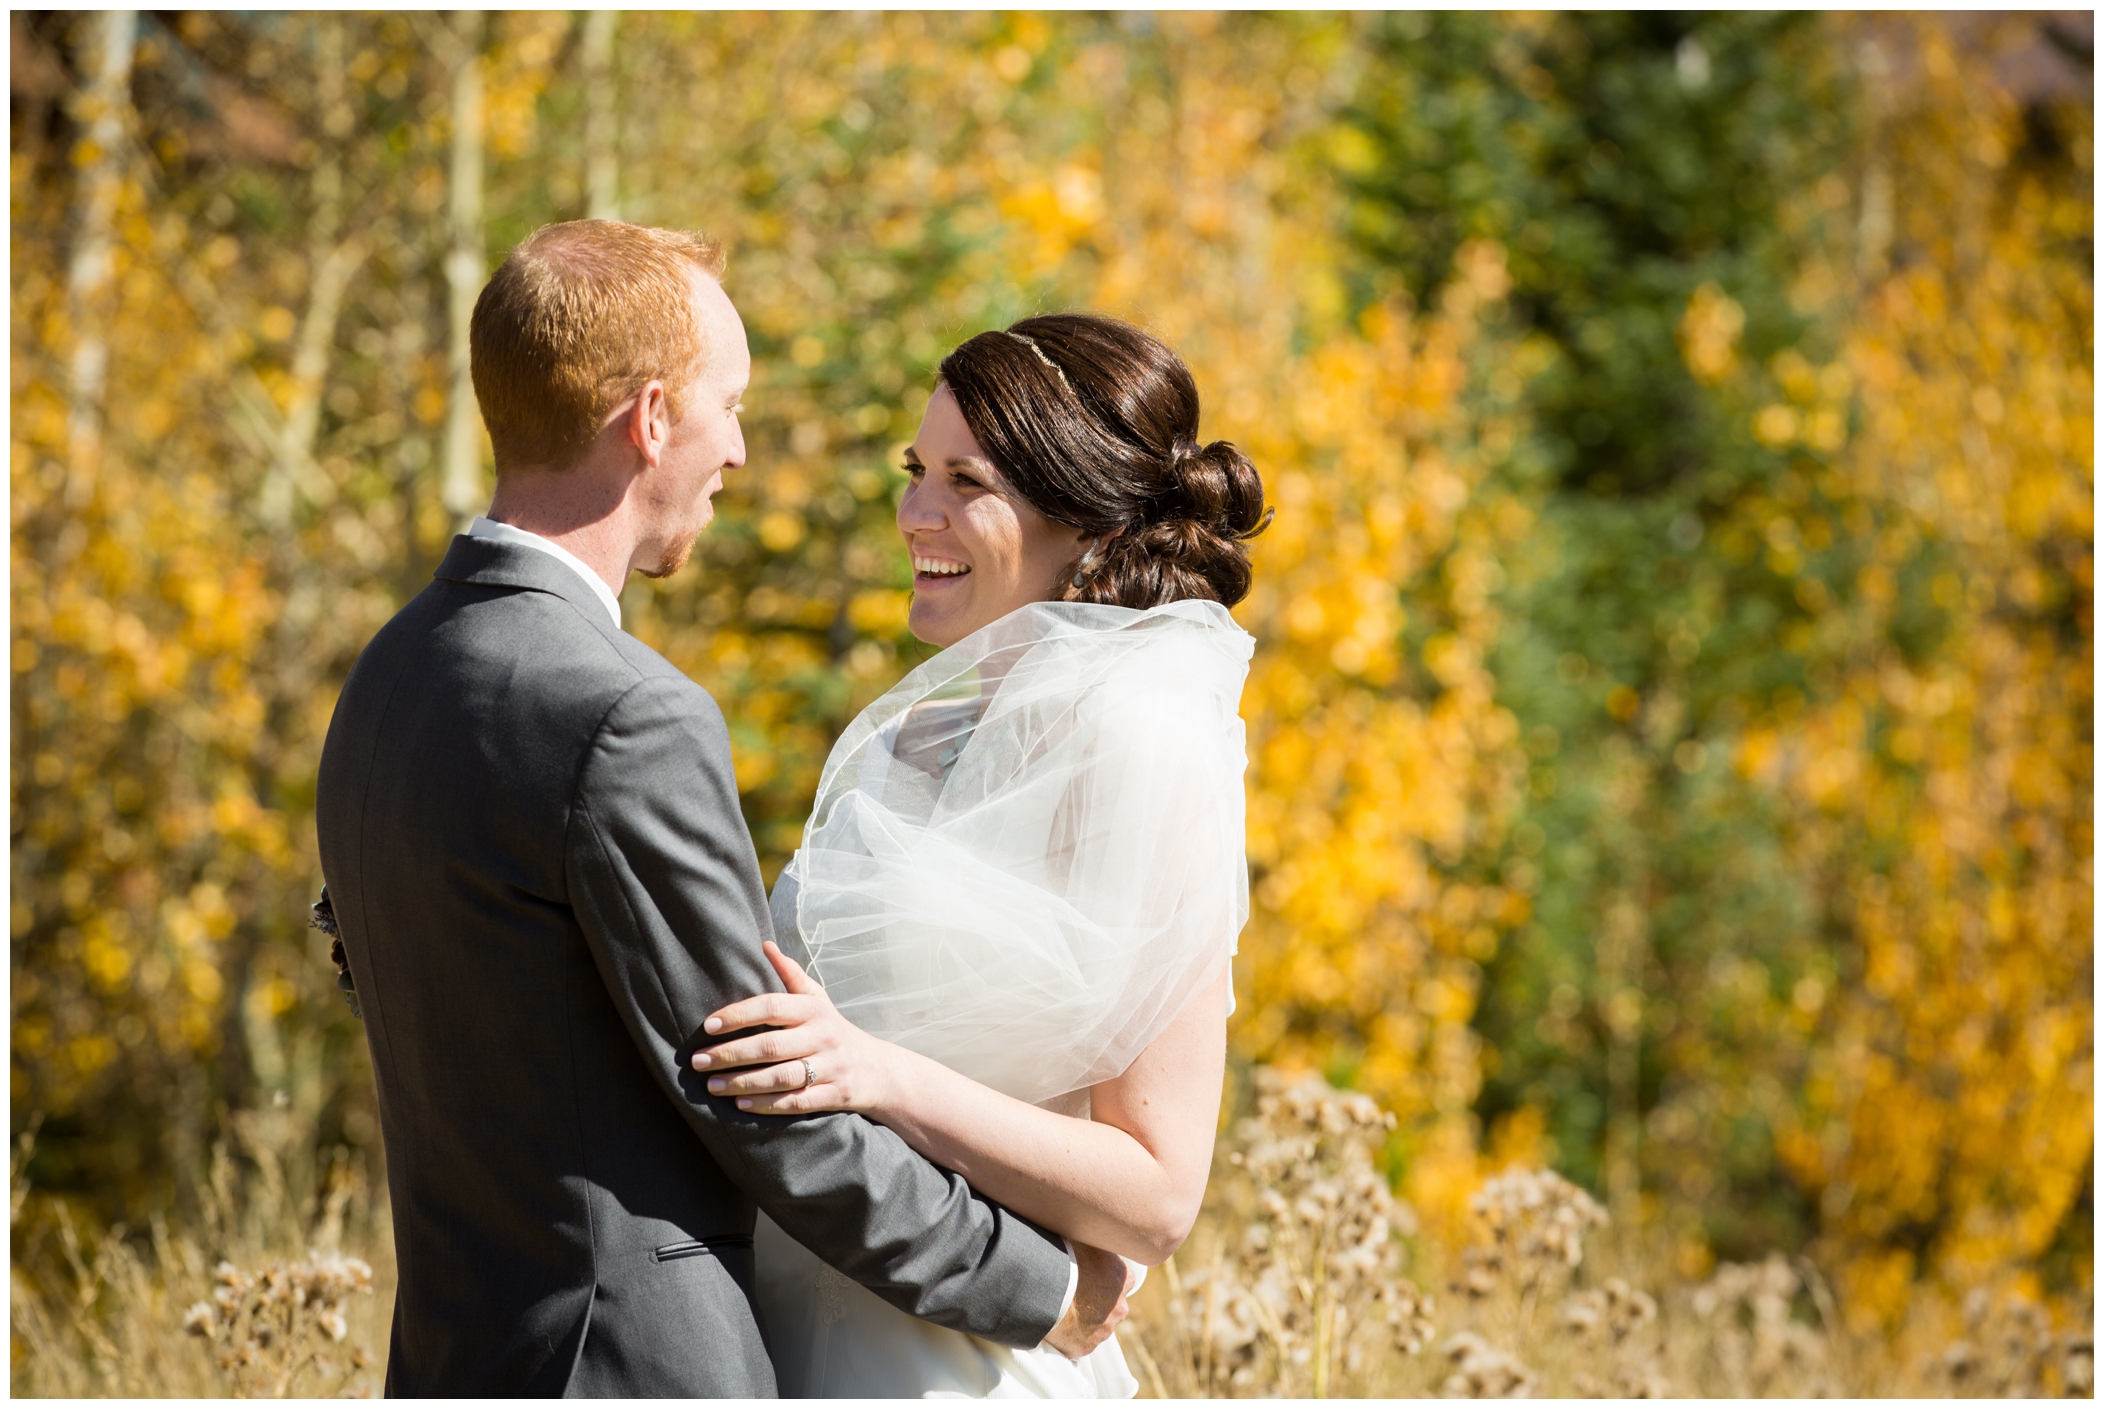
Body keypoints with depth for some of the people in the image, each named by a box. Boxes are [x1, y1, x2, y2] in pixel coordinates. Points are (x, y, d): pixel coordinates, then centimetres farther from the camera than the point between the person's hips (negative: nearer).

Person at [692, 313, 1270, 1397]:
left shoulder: (1138, 743, -15)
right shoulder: (932, 730, 10)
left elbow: (1156, 1196, -16)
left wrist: (885, 1077, -26)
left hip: (950, 1371, -8)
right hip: (797, 1338, 8)